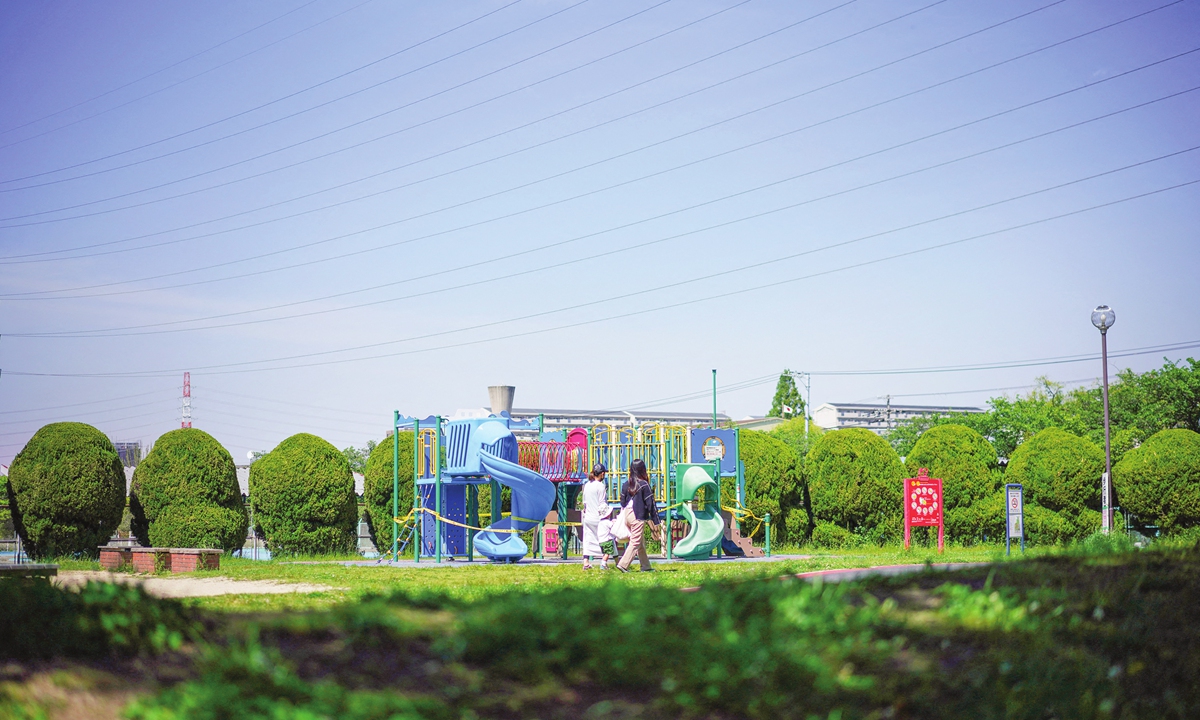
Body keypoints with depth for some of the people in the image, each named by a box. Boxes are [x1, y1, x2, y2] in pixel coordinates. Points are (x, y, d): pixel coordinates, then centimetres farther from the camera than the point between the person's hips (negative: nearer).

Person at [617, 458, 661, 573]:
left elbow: (623, 503, 12)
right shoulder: (644, 485, -10)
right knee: (635, 542, -3)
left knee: (641, 542, 17)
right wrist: (655, 521, -4)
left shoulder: (626, 485, 6)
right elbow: (650, 504, -8)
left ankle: (646, 566, 21)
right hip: (638, 516, -7)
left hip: (627, 514, 7)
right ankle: (623, 564, -13)